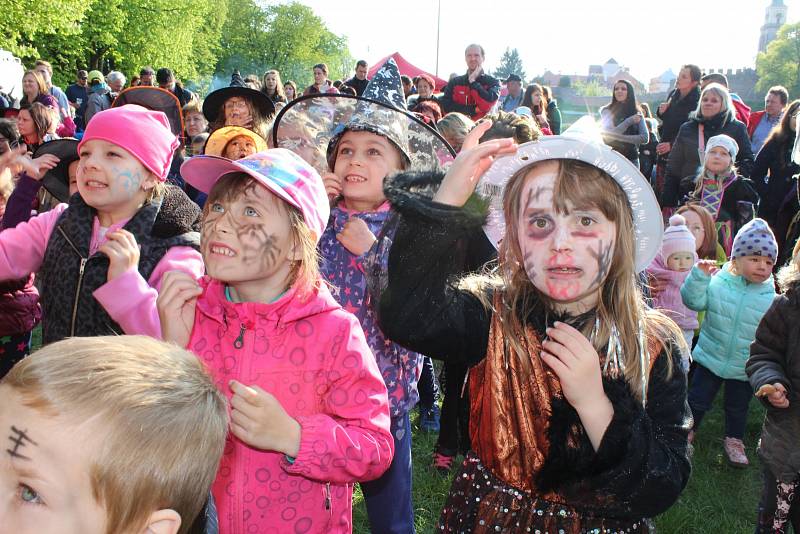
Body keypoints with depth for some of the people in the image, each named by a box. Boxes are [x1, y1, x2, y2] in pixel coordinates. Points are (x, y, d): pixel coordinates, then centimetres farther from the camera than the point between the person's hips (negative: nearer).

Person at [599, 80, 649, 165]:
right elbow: (607, 136, -11)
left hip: (631, 159, 2)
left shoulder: (637, 113, 7)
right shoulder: (606, 111, 1)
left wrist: (620, 137, -12)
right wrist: (629, 121, -15)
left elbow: (644, 138, -3)